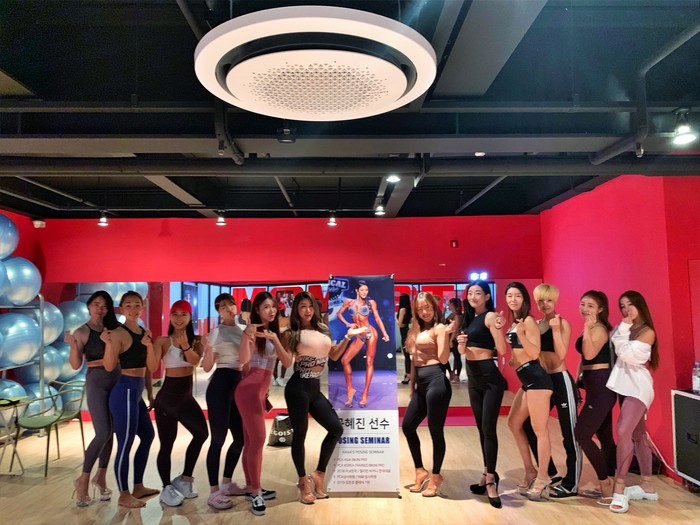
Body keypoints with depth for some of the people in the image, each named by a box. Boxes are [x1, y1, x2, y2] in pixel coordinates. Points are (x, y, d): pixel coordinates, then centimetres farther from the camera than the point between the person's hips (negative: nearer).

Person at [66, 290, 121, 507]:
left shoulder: (113, 328, 7)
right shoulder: (82, 332, -4)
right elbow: (76, 365, -8)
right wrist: (72, 344, -23)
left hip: (117, 381, 5)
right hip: (96, 382, -5)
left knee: (110, 432, 9)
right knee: (103, 433, -10)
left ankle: (101, 477, 23)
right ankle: (83, 480, 7)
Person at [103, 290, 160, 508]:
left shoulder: (145, 333, 9)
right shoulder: (119, 334, -13)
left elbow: (151, 367, 7)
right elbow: (109, 366, -23)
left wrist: (149, 345, -8)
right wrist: (108, 343, -35)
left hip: (137, 394, 9)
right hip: (124, 393, -9)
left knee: (148, 436, 21)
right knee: (125, 444, -1)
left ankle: (138, 487, 35)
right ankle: (124, 495, 15)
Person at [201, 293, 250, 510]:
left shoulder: (243, 328, 12)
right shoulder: (217, 332, -3)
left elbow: (244, 359, 3)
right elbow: (207, 367, -6)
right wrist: (208, 348, -24)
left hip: (238, 384, 7)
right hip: (220, 385, -7)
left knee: (241, 437, 10)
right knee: (218, 438, -8)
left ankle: (227, 483, 25)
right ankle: (214, 492, -2)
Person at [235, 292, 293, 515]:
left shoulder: (273, 332, 13)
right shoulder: (253, 330, -10)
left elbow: (287, 362, 3)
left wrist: (275, 340, -11)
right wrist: (247, 335, -40)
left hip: (261, 391, 8)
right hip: (249, 390, -8)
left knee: (251, 441, 13)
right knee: (258, 439, -8)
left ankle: (251, 487, 22)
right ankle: (255, 492, 1)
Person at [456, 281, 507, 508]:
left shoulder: (490, 316, -12)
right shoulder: (470, 318, 11)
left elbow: (502, 350, -20)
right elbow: (462, 351, 14)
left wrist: (498, 329, -36)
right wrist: (461, 342, -8)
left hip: (490, 377, -8)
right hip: (473, 377, 8)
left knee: (489, 428, -6)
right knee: (481, 428, 13)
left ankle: (490, 478, 4)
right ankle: (489, 474, 24)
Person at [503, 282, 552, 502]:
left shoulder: (528, 321, -11)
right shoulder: (514, 322, 14)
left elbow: (535, 353, -18)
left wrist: (521, 334, -28)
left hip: (536, 378, -10)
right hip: (526, 380, 10)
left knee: (539, 430, -1)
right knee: (514, 423, 17)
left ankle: (542, 480, 10)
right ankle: (531, 472, 27)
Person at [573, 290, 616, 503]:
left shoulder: (598, 328, -14)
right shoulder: (590, 328, 15)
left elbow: (590, 354, -28)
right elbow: (585, 358, 20)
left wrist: (587, 329, -31)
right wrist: (579, 380, 19)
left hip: (601, 386, -10)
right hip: (595, 386, 10)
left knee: (582, 434, -9)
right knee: (604, 436, 14)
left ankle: (607, 485, 1)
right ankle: (607, 486, 22)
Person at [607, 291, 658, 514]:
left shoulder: (648, 332, -7)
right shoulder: (623, 329, 11)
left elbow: (625, 353, -17)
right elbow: (615, 351, 5)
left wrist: (623, 330, -10)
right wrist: (622, 328, 2)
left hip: (638, 385, -8)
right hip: (625, 384, 8)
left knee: (623, 431, -20)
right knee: (637, 435, 13)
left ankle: (619, 489, -16)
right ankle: (647, 486, 23)